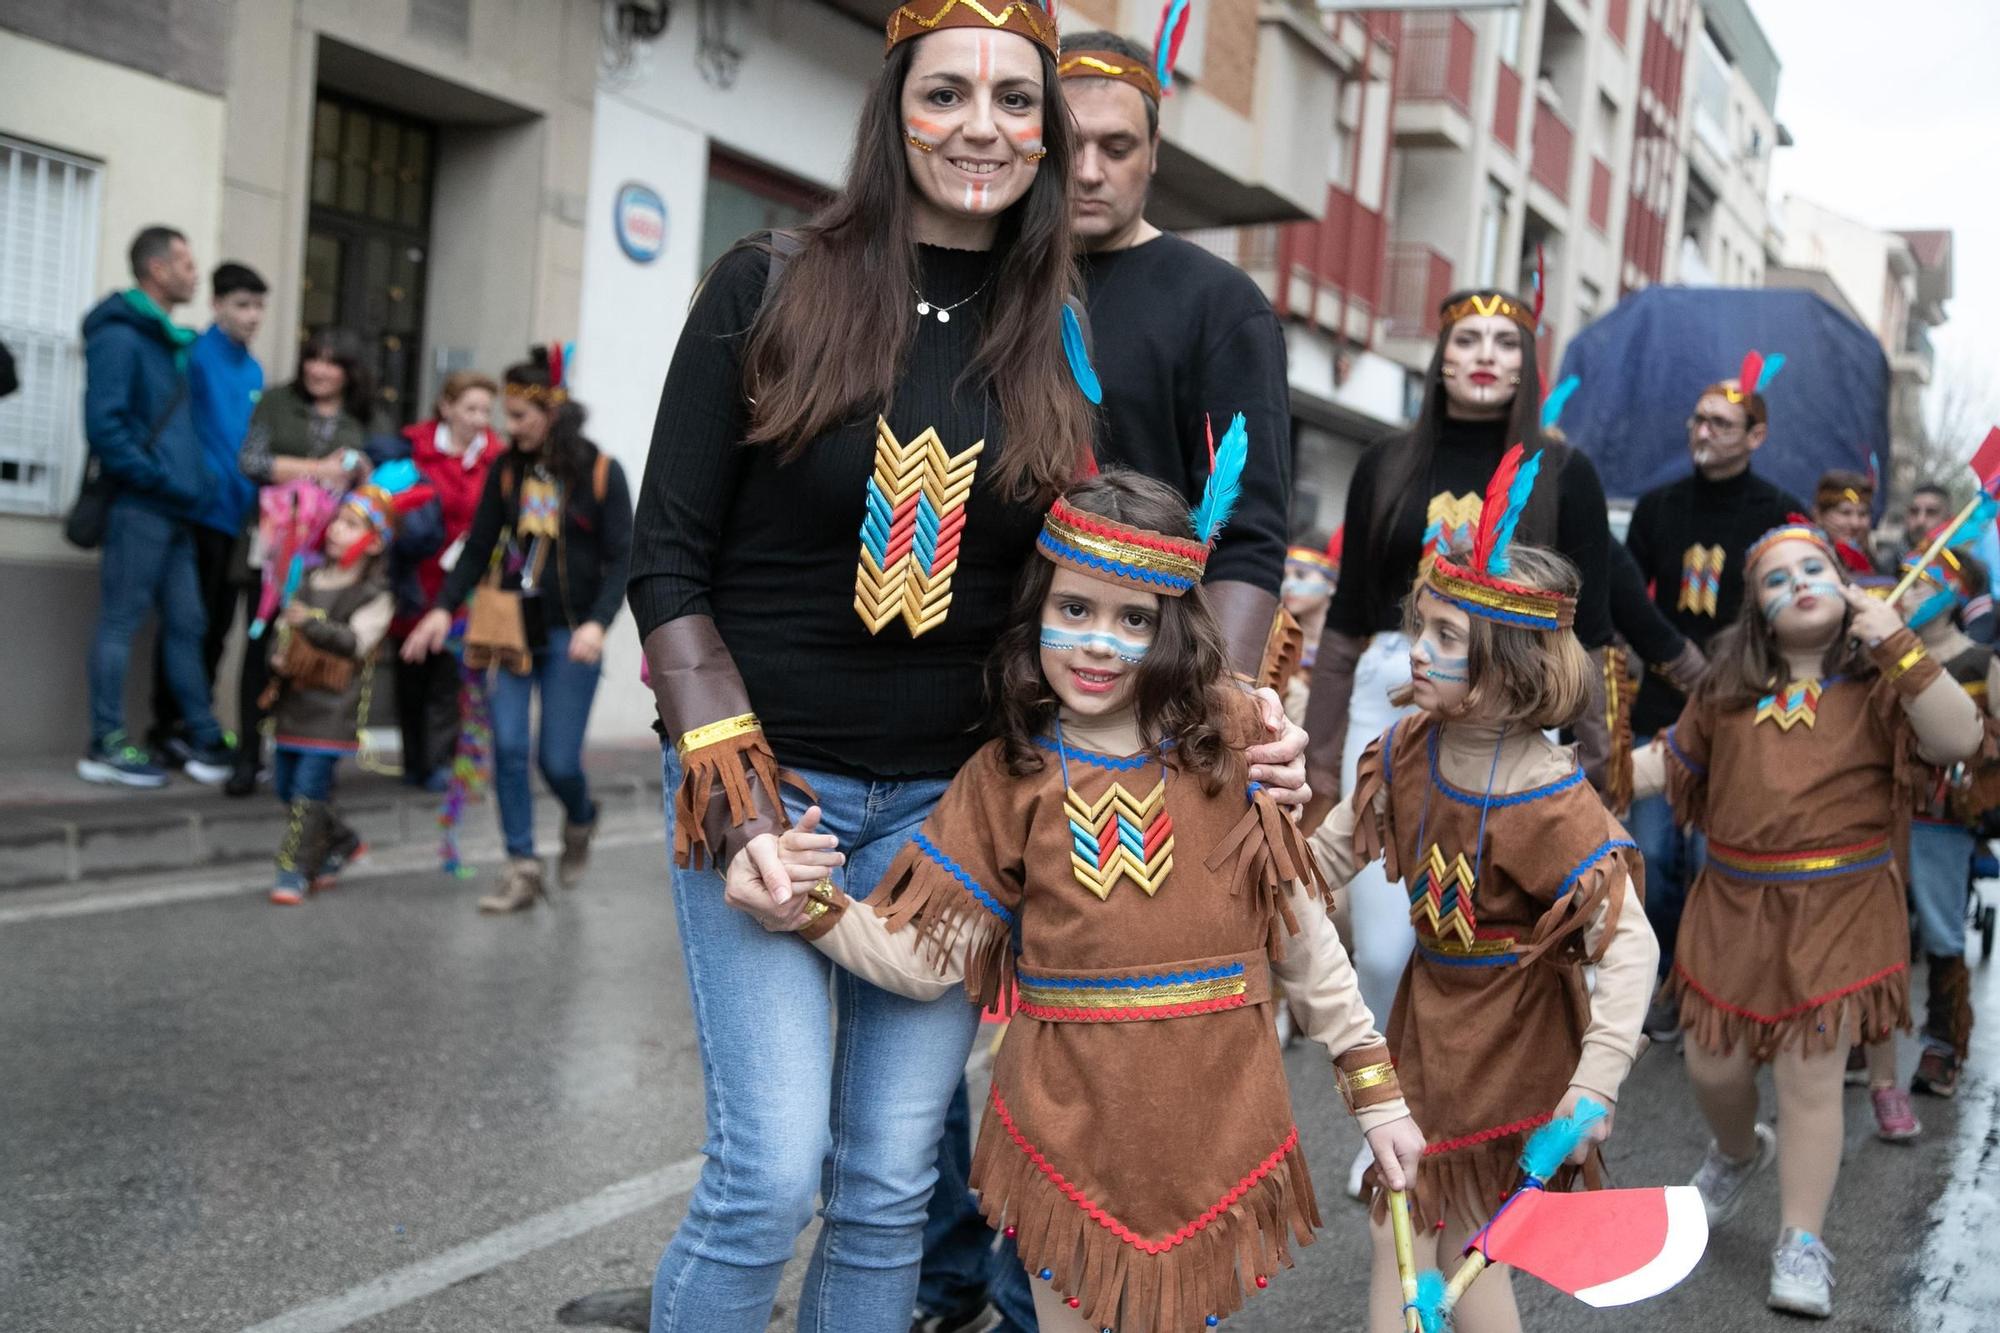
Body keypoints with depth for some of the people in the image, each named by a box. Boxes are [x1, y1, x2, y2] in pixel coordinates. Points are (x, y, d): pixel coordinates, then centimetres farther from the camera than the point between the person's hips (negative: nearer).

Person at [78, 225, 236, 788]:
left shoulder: (171, 341, 19)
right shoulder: (120, 335, -8)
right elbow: (103, 423, -17)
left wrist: (194, 478, 12)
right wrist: (155, 478, -16)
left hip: (175, 510, 9)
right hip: (138, 507, -9)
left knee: (186, 625, 10)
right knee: (120, 622, -4)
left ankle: (203, 738, 16)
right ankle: (107, 745, 2)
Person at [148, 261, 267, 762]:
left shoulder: (253, 370, 13)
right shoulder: (195, 356, -10)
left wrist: (254, 504, 11)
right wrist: (200, 482, -22)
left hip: (238, 514, 7)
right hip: (202, 510, -7)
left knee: (217, 626, 12)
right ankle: (166, 726, 8)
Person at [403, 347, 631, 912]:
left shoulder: (601, 472, -5)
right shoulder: (506, 469, 5)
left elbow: (621, 557, -7)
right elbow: (478, 547, 7)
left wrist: (597, 622, -20)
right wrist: (443, 608, -4)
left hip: (569, 634, -3)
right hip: (512, 627, 3)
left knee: (557, 758, -3)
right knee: (508, 746, -3)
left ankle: (580, 820, 31)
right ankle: (523, 869, 7)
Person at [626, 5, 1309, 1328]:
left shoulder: (1060, 344, 7)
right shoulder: (771, 291, -2)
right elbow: (669, 561, -3)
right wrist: (734, 787, -12)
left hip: (949, 797, 3)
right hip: (762, 770, -2)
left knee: (893, 1184, 6)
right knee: (774, 1166, -8)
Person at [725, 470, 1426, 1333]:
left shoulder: (1233, 743, -4)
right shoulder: (1010, 778, -2)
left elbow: (1300, 929, 1)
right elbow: (922, 956, -2)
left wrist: (1372, 1085, 5)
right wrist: (810, 910, -16)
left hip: (1214, 1130, 0)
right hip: (1070, 1127, 0)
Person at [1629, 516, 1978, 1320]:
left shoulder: (1878, 681, -3)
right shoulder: (1728, 683, 8)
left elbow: (1959, 741, -17)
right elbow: (1670, 760, 15)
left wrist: (1899, 647, -21)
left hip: (1838, 908, -4)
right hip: (1734, 902, 4)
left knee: (1810, 1075, -4)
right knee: (1712, 1063, 9)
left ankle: (1801, 1245, 9)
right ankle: (1737, 1152, 44)